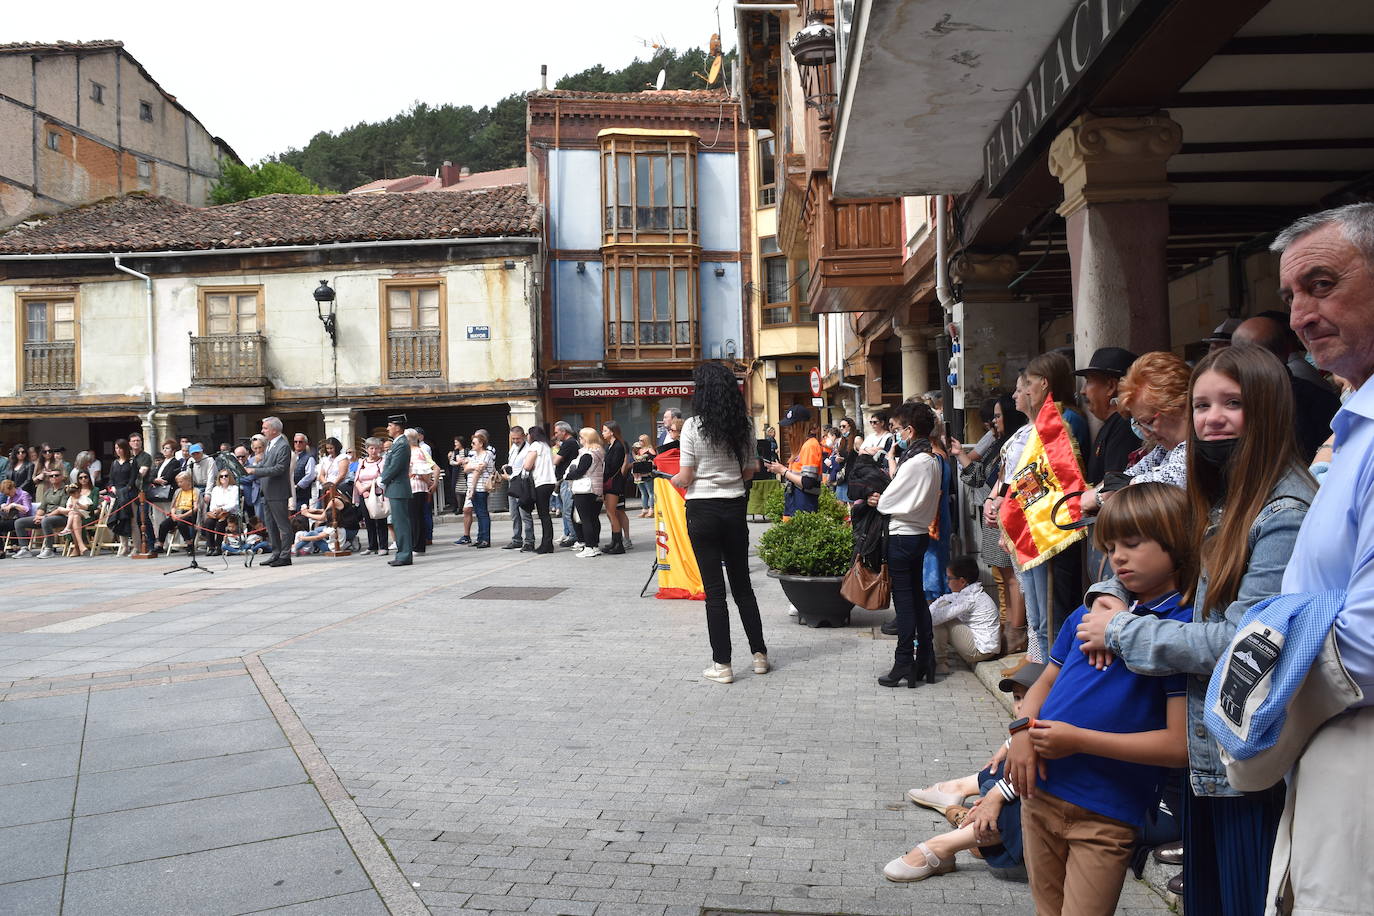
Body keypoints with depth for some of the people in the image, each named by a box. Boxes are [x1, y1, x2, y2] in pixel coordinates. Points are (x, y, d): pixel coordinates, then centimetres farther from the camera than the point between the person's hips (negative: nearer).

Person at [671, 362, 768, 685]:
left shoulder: (693, 427, -11)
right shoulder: (743, 425, 2)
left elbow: (686, 477, -9)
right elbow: (749, 471, 8)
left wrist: (675, 479, 11)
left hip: (702, 511, -4)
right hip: (735, 509, 4)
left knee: (714, 589, 1)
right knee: (742, 583, 16)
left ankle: (722, 664, 5)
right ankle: (759, 654, 22)